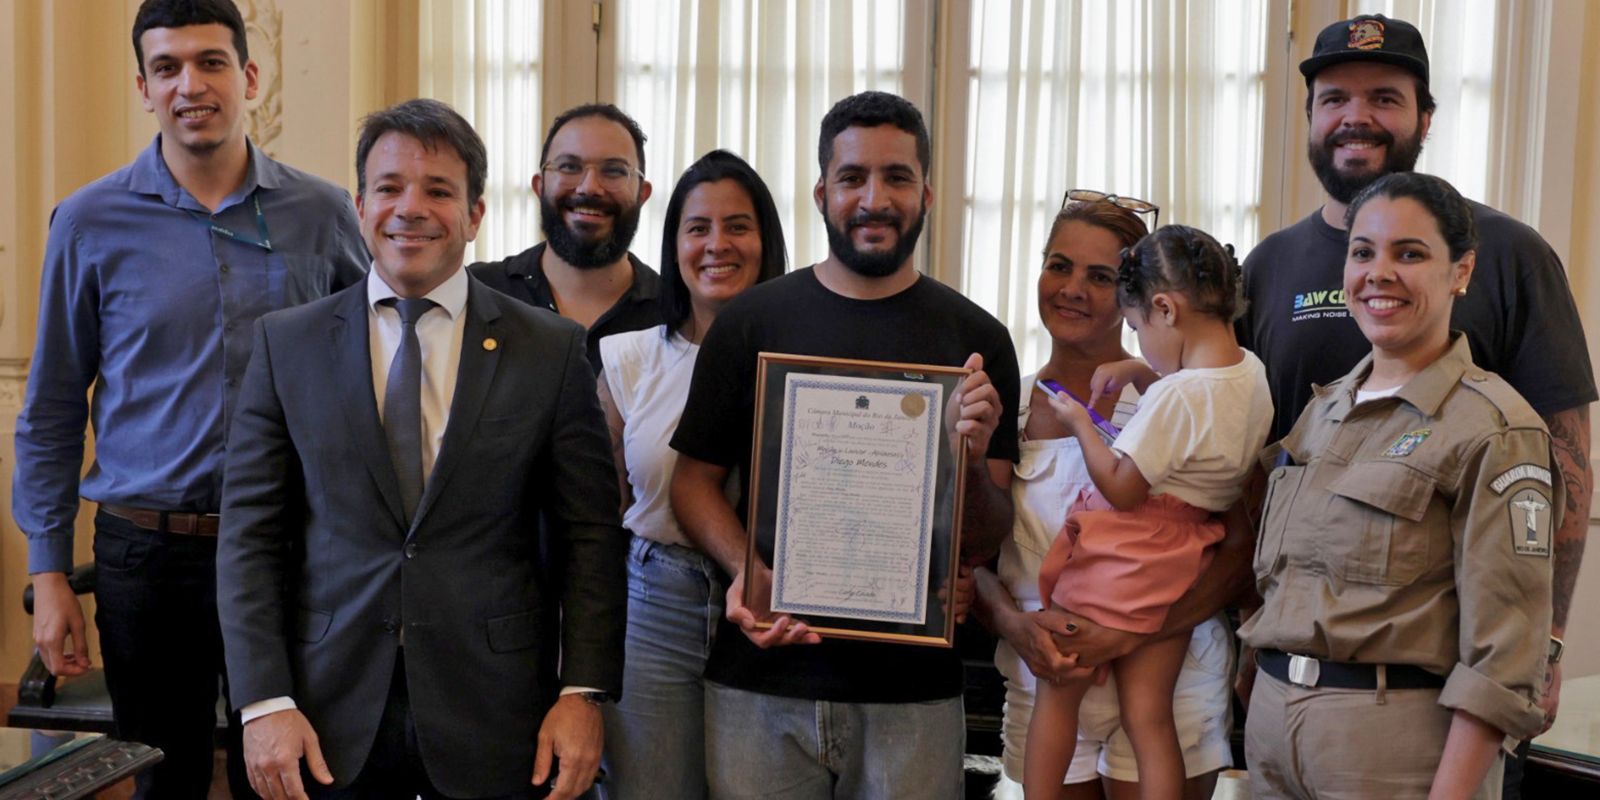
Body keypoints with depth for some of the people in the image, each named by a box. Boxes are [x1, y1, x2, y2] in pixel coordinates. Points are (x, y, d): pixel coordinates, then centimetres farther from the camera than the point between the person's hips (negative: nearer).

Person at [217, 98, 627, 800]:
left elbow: (591, 536, 1)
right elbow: (249, 533, 1)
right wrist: (264, 702, -7)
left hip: (494, 722, 0)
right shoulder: (286, 343, 3)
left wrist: (584, 692, -7)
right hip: (331, 724, 1)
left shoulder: (552, 349, 1)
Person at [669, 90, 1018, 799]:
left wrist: (974, 461, -19)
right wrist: (744, 569, -13)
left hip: (913, 688, 0)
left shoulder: (975, 339, 1)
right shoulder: (752, 320, 3)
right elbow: (695, 478, 5)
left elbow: (984, 544, 1)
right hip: (761, 674, 1)